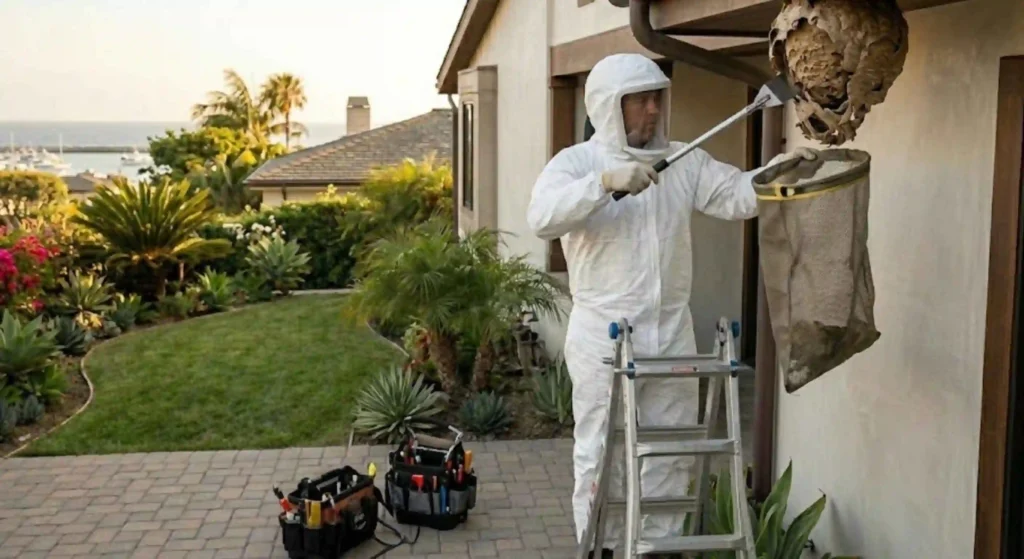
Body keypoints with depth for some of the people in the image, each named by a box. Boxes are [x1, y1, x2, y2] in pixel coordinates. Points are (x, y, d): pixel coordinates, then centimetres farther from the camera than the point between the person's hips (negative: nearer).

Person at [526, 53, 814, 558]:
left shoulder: (685, 162, 8)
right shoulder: (577, 161, -4)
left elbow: (738, 196, 0)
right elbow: (542, 217, -22)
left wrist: (778, 169, -17)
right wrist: (605, 182, -33)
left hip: (671, 333, 4)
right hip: (604, 335, -4)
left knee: (669, 455, 13)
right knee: (601, 455, 6)